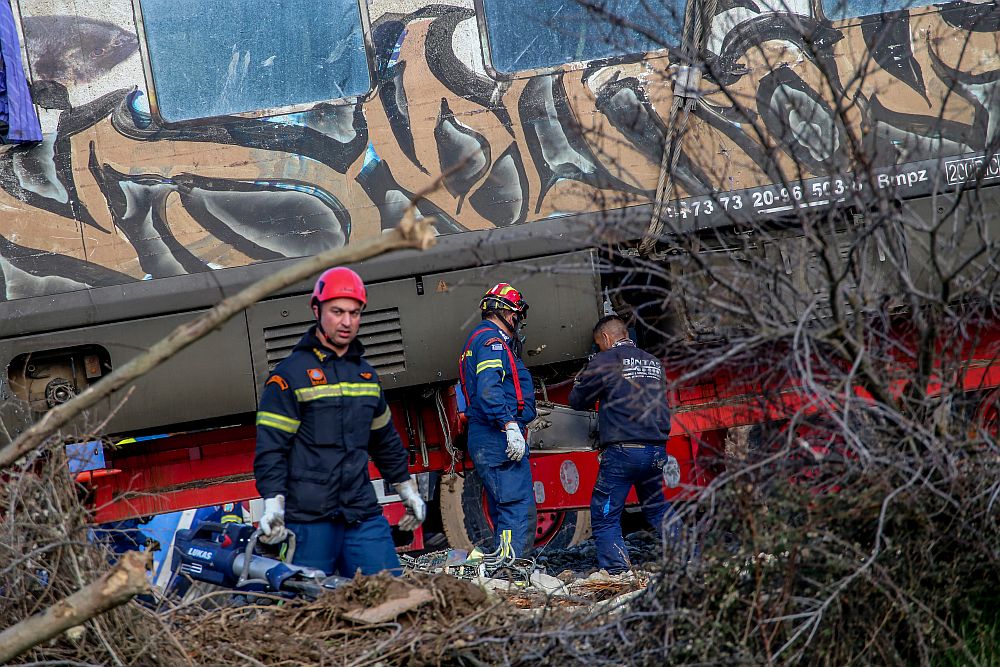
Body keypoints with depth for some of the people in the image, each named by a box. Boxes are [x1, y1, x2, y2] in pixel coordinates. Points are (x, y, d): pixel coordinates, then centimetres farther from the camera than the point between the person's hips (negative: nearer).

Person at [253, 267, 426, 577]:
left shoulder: (366, 374, 17)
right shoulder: (291, 373, -3)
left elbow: (385, 440, 28)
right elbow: (270, 446, -7)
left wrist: (407, 491, 31)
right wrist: (273, 504, -17)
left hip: (363, 514, 5)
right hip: (308, 518, -5)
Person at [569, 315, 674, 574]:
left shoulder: (605, 361, -1)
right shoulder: (654, 363, 16)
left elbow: (577, 400, 5)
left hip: (622, 452, -6)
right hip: (657, 452, 6)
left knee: (604, 518, 0)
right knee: (657, 509, 23)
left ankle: (617, 572, -11)